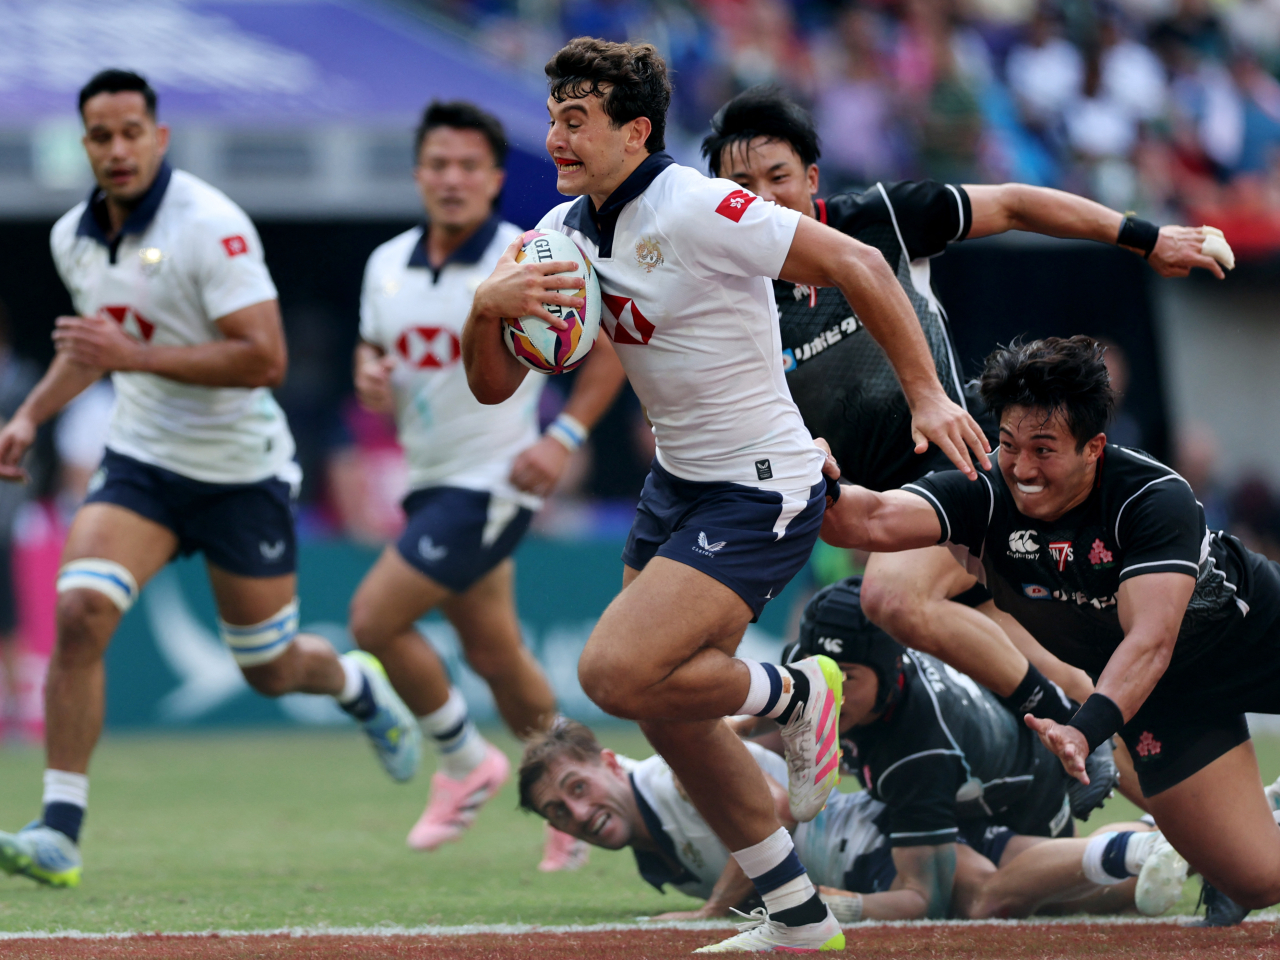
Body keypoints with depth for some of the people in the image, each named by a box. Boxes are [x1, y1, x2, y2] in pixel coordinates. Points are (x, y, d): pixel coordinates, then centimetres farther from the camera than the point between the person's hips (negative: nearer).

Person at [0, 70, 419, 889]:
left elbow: (265, 360, -26)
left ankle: (359, 685, 46)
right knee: (80, 613, -21)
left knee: (272, 670, 9)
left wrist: (135, 355, -30)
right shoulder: (74, 238, 2)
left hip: (240, 473, -4)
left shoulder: (211, 226, -20)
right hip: (141, 461, 4)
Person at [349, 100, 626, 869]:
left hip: (495, 481, -7)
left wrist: (565, 436, -15)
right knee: (496, 654, 14)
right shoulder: (388, 265, 5)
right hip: (430, 480, 7)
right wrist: (369, 372, -4)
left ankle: (466, 762, 6)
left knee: (375, 618, -14)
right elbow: (376, 346, 20)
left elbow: (612, 344, -7)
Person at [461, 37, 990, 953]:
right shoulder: (564, 233, 3)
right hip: (677, 486, 9)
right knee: (670, 710, 13)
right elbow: (494, 385, 4)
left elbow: (859, 265, -19)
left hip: (763, 492, -9)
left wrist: (927, 396, -18)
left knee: (617, 673, -21)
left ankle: (794, 694, 6)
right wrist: (486, 308, -17)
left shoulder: (696, 210, -21)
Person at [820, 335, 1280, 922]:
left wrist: (1085, 730, -57)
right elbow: (876, 521, -38)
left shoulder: (1155, 498, -31)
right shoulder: (987, 496, -22)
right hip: (1165, 696, 2)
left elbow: (1150, 641, -42)